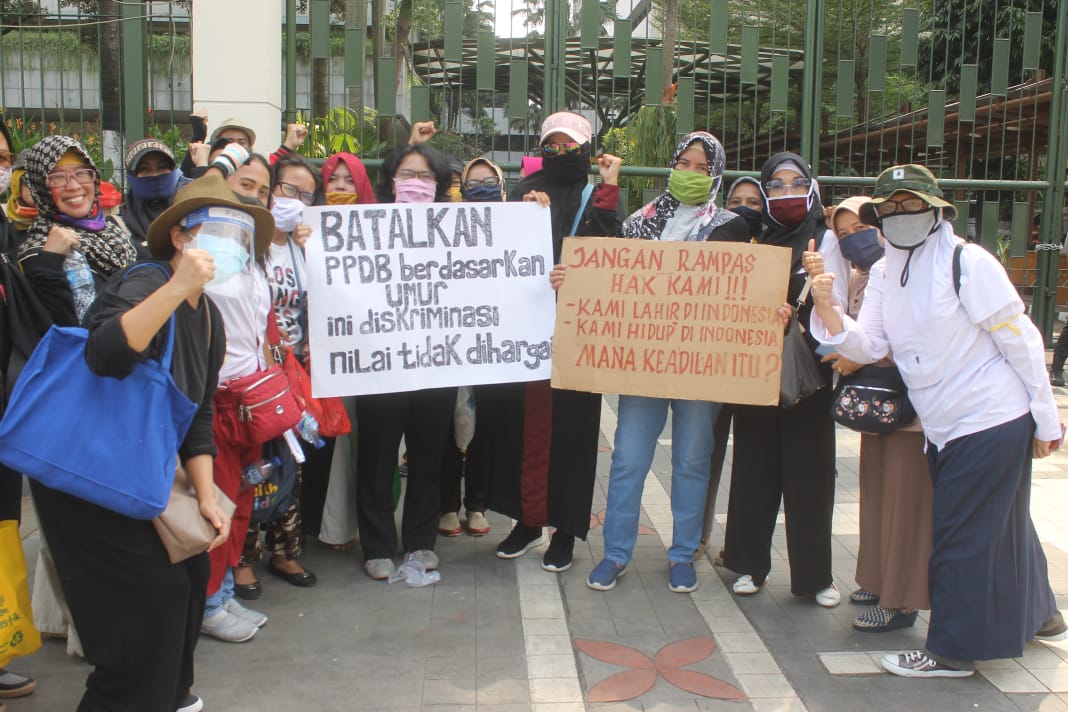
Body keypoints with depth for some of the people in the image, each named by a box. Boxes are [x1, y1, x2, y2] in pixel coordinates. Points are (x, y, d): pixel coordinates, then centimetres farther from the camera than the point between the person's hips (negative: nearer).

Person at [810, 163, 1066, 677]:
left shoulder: (967, 263, -15)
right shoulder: (883, 273, 5)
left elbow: (1020, 340, -12)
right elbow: (869, 346, -3)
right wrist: (829, 312, -22)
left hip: (993, 421, -7)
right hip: (944, 429, 7)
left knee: (960, 536, -1)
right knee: (1001, 523, 23)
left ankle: (952, 650, 14)